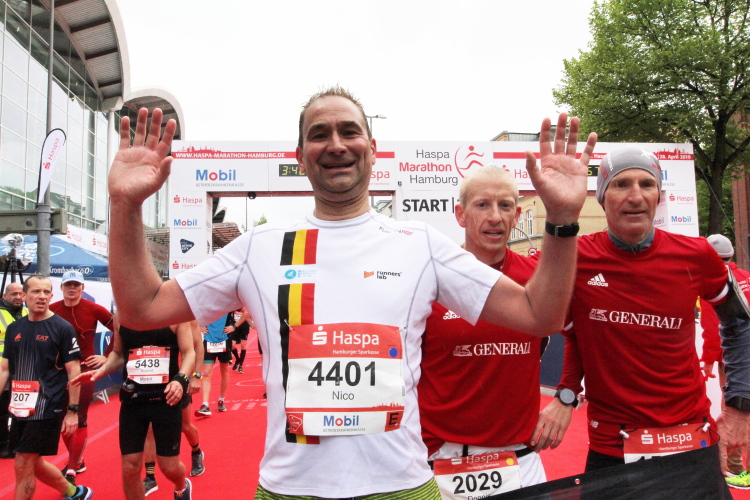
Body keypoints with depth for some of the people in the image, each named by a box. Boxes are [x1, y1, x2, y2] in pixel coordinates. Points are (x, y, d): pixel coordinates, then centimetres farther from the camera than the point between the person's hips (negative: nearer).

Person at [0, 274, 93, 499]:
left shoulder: (62, 328, -8)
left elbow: (73, 371, -9)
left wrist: (73, 410, -12)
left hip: (48, 408, -6)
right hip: (21, 408, 6)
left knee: (23, 466, -4)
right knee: (34, 464, 15)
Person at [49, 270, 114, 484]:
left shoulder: (94, 309, -10)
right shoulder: (52, 310, -4)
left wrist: (106, 356, -5)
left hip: (85, 368, -4)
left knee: (79, 418, -4)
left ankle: (71, 471, 1)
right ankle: (77, 461, 30)